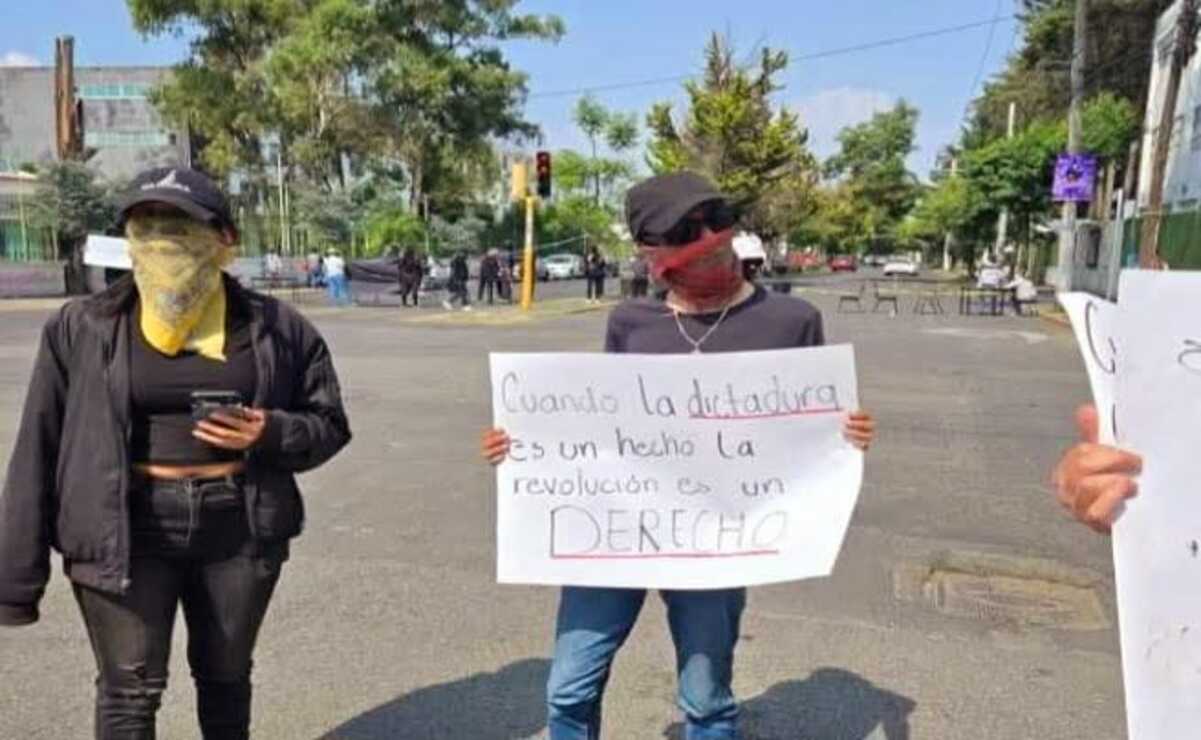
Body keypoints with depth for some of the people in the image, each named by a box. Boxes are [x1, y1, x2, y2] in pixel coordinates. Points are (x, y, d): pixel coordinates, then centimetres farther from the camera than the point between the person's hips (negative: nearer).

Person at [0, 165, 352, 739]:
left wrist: (271, 435, -17)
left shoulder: (274, 327, -2)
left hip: (239, 525, 1)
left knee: (226, 677, 17)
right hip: (129, 526, -1)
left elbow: (328, 424, 5)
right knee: (130, 691, 5)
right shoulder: (83, 328, -4)